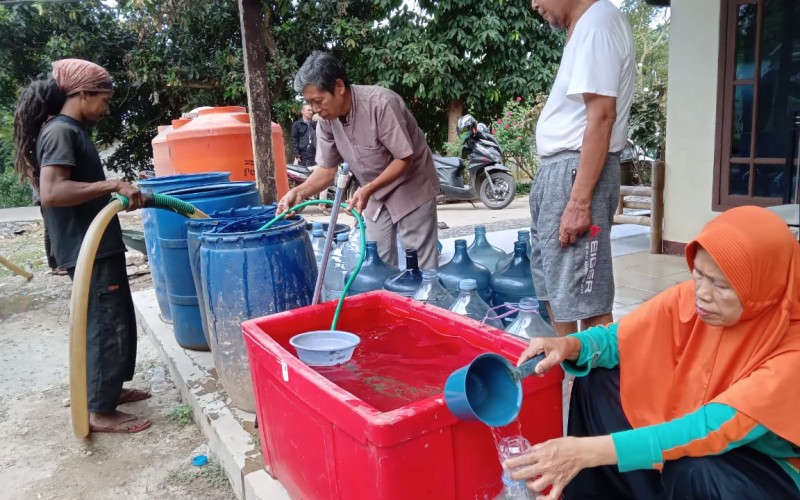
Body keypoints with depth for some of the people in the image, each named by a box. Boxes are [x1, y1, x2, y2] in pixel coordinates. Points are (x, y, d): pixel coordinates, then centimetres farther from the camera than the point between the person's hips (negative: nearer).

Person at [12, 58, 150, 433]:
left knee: (114, 321, 18)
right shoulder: (60, 132, -16)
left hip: (98, 245, 10)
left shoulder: (72, 130, 15)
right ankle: (100, 412, 8)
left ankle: (107, 389, 32)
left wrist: (118, 190, 22)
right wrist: (111, 185, -30)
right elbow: (51, 192, -28)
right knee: (108, 325, -3)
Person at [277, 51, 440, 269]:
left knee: (420, 266, -3)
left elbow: (405, 159, -25)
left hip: (411, 188, -6)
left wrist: (368, 189, -34)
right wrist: (298, 192, -20)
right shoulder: (326, 120, -10)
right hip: (376, 196, 6)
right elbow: (327, 169, -3)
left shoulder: (382, 103, -29)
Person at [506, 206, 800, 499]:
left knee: (694, 470, -36)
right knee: (596, 380, -8)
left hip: (768, 469, -5)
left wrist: (592, 450, -43)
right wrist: (570, 345, -31)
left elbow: (717, 428, -36)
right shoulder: (691, 298, -15)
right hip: (684, 430, 5)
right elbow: (617, 337, -6)